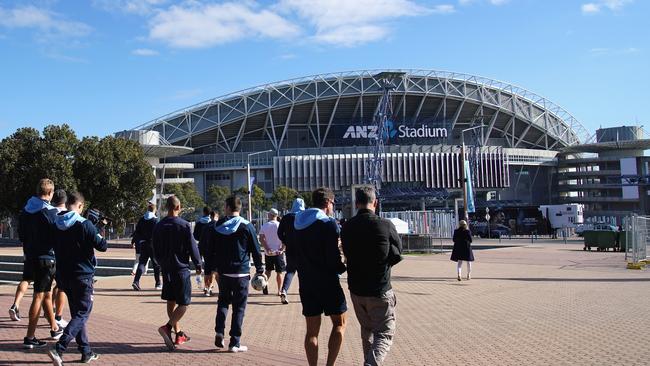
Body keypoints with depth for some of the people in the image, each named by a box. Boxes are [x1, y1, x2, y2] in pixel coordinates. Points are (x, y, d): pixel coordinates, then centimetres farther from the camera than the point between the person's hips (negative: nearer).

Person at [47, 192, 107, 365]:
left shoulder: (56, 224, 3)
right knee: (82, 314, 0)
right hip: (82, 276, -7)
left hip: (63, 275, 7)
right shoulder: (85, 225, -16)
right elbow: (102, 246, -13)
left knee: (77, 313, 15)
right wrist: (100, 231, 6)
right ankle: (59, 349, -15)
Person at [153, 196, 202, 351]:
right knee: (184, 303, 1)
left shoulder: (158, 226, 3)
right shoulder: (184, 225, -12)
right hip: (182, 269, -6)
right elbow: (192, 247, -10)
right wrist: (198, 265, 3)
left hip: (166, 269, 6)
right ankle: (168, 327, -18)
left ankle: (179, 334, 21)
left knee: (171, 302, 14)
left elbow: (156, 250, 11)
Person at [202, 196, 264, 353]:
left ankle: (219, 333, 6)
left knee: (223, 302, 21)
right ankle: (235, 343, 6)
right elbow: (256, 251, -3)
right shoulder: (247, 226, -6)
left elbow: (209, 251, 6)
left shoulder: (216, 227, 2)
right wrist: (260, 270, 7)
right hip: (241, 273, -3)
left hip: (223, 272, 3)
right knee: (239, 307, 4)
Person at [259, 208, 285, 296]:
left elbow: (261, 239, -7)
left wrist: (267, 249, -11)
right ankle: (279, 290, 9)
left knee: (268, 271, 19)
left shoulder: (264, 226, 2)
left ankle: (264, 283, -2)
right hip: (278, 252, -2)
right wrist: (282, 249, -12)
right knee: (279, 272, 7)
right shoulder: (280, 225, -4)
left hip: (268, 252, 2)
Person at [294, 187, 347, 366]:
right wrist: (345, 267, 1)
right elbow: (333, 259, -16)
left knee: (312, 329, 10)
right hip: (327, 281, -5)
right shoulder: (329, 224, -12)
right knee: (339, 323, 10)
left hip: (306, 282, 6)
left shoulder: (298, 224, 9)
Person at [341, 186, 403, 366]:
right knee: (384, 334, 4)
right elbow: (397, 255, -1)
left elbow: (349, 256, 6)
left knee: (367, 330, 23)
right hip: (380, 290, -4)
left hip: (356, 289, 4)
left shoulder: (346, 227, -3)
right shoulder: (385, 225, -13)